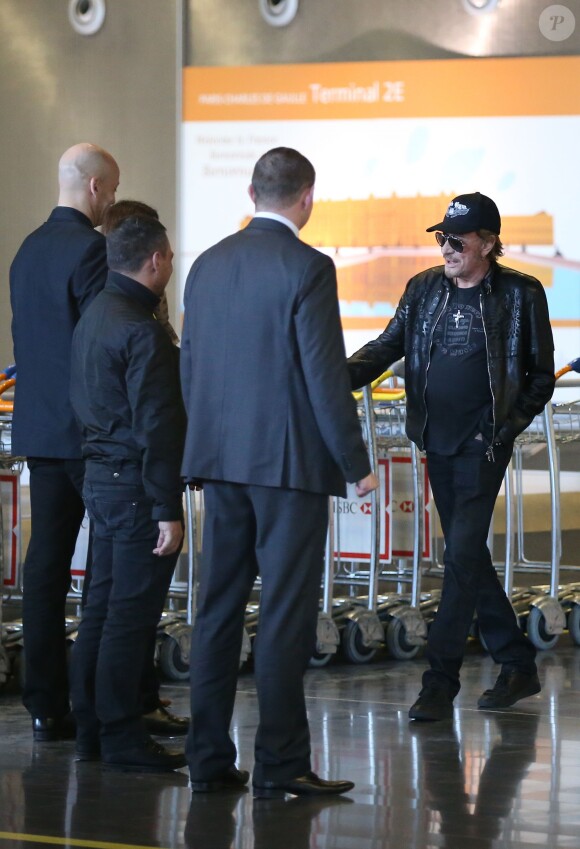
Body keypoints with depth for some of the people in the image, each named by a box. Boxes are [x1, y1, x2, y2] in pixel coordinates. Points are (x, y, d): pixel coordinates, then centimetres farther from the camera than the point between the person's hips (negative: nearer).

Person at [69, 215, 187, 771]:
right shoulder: (141, 330, -18)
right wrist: (168, 510, -20)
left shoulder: (93, 318, 12)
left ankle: (90, 731, 19)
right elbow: (156, 426, -20)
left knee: (102, 607, 13)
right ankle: (121, 738, 0)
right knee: (130, 613, -4)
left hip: (99, 476, 10)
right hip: (135, 486, -10)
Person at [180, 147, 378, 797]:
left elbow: (189, 370, 13)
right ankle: (280, 763, -2)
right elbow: (325, 375, -13)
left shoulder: (208, 265, 9)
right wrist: (356, 463, -7)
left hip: (219, 459, 6)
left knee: (218, 609, 9)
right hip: (290, 461, -6)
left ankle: (209, 760, 12)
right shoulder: (306, 268, -11)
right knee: (286, 613, -3)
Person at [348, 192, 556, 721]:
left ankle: (440, 681, -9)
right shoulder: (425, 289, 8)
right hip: (438, 442, 6)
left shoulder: (519, 294, -4)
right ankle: (518, 667, 22)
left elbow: (542, 374, 0)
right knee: (468, 555, 11)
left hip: (484, 444, -6)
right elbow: (388, 346, 8)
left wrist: (510, 424, -12)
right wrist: (341, 376, -11)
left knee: (463, 554, -12)